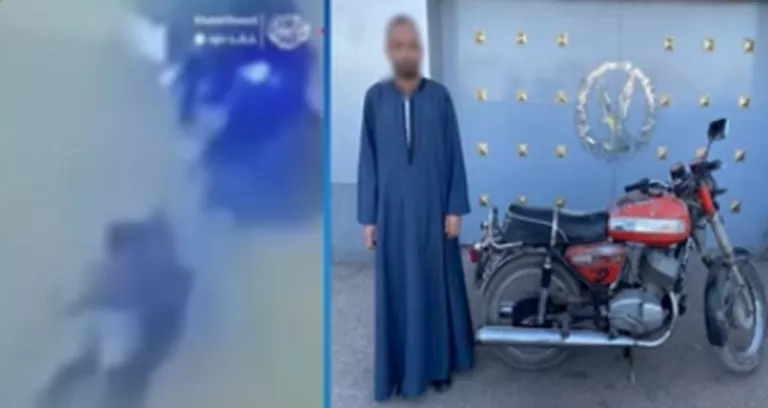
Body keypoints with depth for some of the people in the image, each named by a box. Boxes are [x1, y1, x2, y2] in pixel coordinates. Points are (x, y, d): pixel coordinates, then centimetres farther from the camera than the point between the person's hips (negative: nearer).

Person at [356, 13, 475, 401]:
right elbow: (368, 159, 1)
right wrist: (368, 217, 0)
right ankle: (399, 368, 21)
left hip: (433, 209, 0)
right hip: (392, 210, 0)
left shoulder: (439, 96, 0)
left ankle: (439, 362, 25)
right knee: (396, 290, 7)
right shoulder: (375, 97, 0)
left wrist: (455, 209, -3)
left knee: (437, 284, 9)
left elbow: (453, 154, 1)